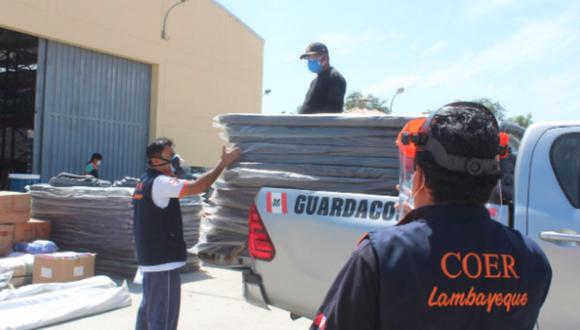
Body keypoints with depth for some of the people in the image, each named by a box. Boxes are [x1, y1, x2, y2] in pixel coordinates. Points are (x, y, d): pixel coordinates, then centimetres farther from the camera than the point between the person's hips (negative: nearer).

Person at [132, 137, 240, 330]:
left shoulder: (145, 182, 13)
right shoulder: (160, 183, -18)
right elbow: (197, 187, -28)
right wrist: (223, 163, -24)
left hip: (150, 258, 10)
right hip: (163, 261, -10)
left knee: (148, 310, 20)